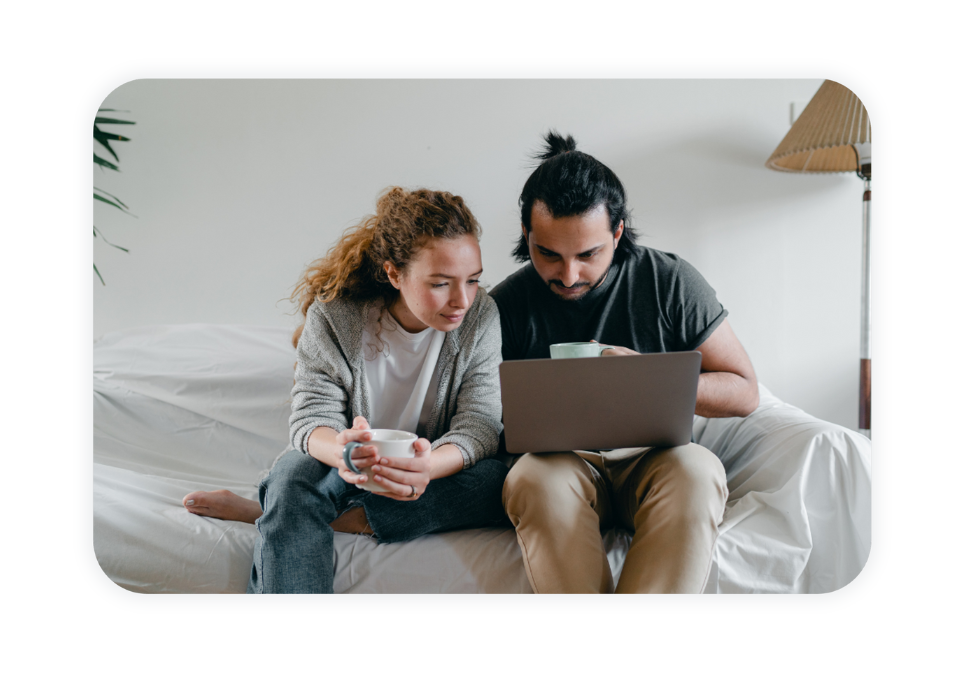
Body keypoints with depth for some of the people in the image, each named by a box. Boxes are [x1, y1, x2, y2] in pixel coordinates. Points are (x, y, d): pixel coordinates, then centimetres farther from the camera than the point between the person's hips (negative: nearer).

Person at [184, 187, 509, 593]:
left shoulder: (480, 318, -13)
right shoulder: (333, 318, -15)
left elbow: (479, 424, -19)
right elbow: (313, 415, -17)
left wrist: (427, 466, -43)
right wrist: (339, 449, -45)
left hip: (438, 469, 2)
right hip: (354, 465, -1)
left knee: (498, 482, -31)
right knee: (293, 475, -34)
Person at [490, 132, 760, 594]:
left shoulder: (670, 282, -2)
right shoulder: (507, 304, -1)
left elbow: (744, 392, 1)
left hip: (653, 460, 0)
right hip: (558, 464, 0)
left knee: (697, 469, -34)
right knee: (536, 478, -35)